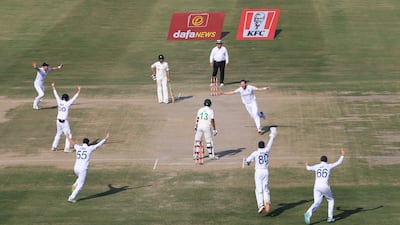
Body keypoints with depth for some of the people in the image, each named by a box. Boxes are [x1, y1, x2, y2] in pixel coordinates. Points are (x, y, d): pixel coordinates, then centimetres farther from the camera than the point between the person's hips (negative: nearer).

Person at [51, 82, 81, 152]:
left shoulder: (59, 102, 2)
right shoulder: (67, 103, -11)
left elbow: (56, 95, 14)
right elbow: (74, 98, -15)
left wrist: (53, 88, 26)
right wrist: (78, 92, -13)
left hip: (58, 121, 6)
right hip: (64, 121, -6)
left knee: (58, 133, 22)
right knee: (68, 135, 4)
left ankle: (54, 147, 24)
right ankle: (67, 148, -2)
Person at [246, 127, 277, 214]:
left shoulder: (255, 153, -6)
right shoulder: (267, 150, 2)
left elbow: (248, 160, 3)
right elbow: (270, 143, 18)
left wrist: (248, 161, 28)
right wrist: (272, 136, 34)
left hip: (258, 172, -3)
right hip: (266, 171, 3)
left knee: (259, 189, -3)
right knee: (265, 189, 9)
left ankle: (261, 205, -17)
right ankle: (267, 202, -16)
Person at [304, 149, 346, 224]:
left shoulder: (316, 166, 11)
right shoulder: (329, 166, 5)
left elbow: (309, 168, 31)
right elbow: (339, 162, 14)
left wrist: (307, 165, 56)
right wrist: (342, 155, 30)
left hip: (316, 187, 2)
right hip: (325, 187, -2)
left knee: (316, 203, -1)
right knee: (331, 200, 23)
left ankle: (308, 213, -31)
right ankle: (330, 217, 19)